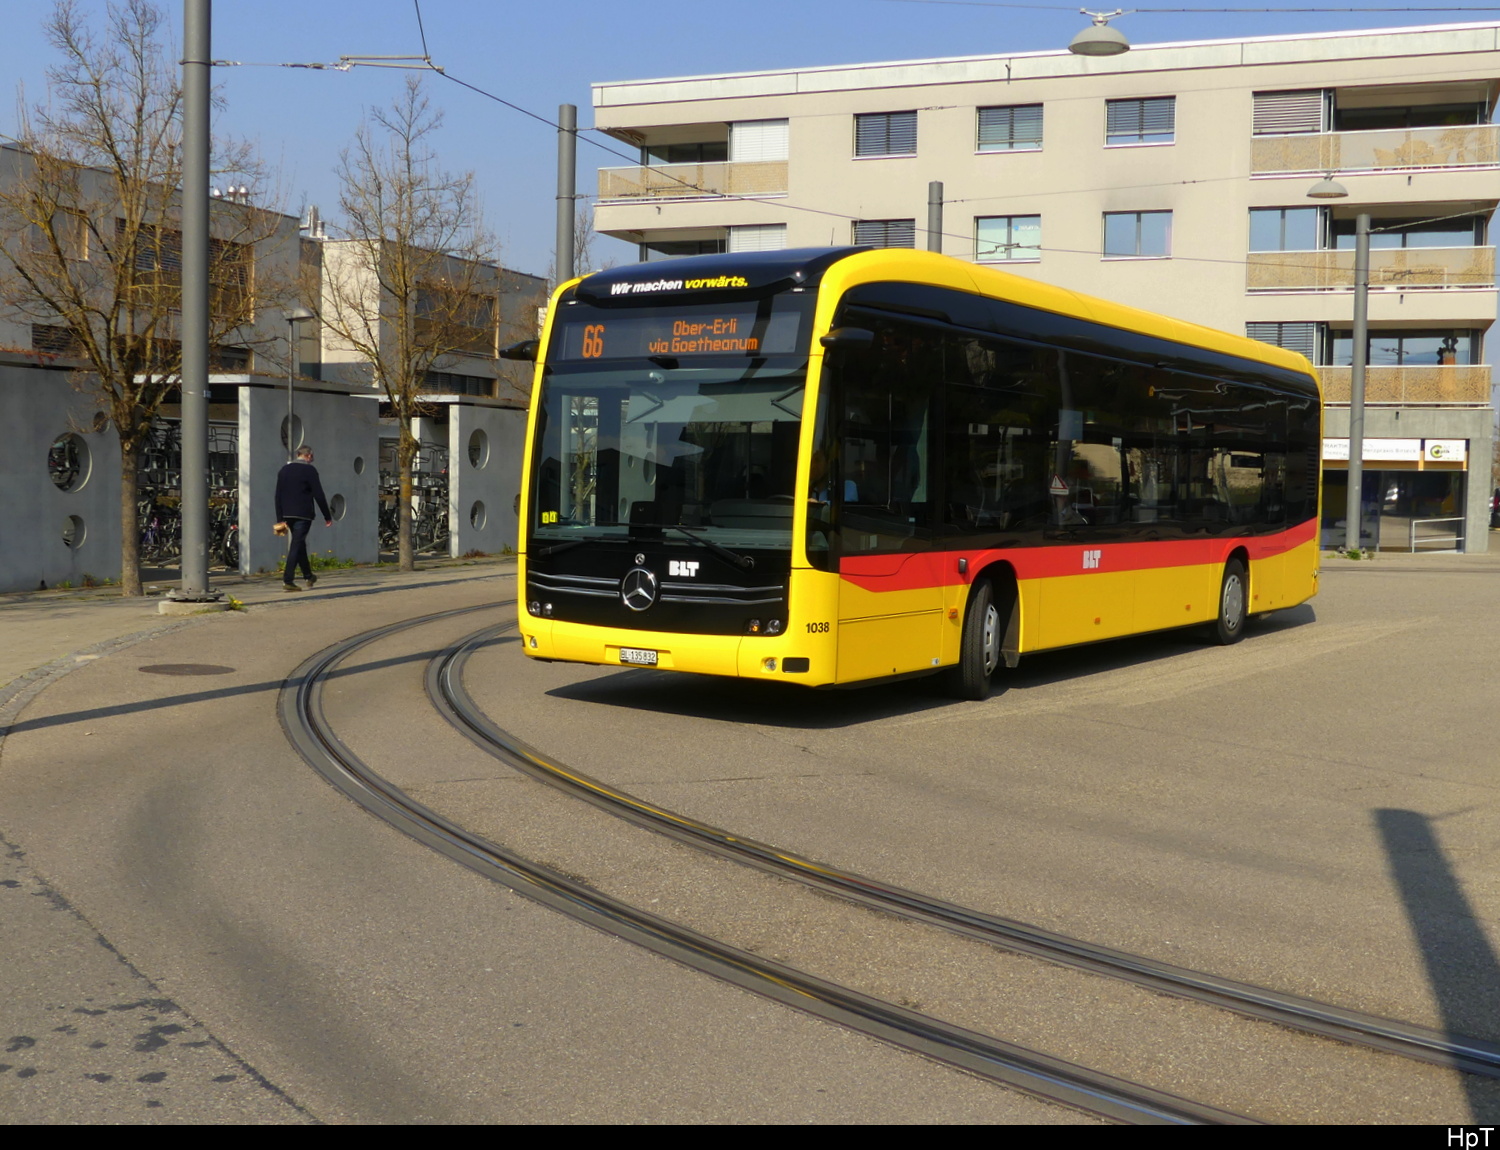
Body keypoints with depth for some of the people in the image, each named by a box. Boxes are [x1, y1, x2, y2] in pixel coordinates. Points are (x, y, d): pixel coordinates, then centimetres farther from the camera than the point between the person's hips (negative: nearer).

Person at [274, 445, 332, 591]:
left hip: (288, 514, 6)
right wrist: (327, 516, -3)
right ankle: (287, 581, -13)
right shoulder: (309, 470, -7)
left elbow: (278, 496, 11)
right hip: (303, 514, -6)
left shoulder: (284, 470, 12)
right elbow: (319, 495, -9)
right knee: (297, 545, -7)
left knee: (299, 544, 19)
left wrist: (280, 519, 13)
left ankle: (308, 576, 30)